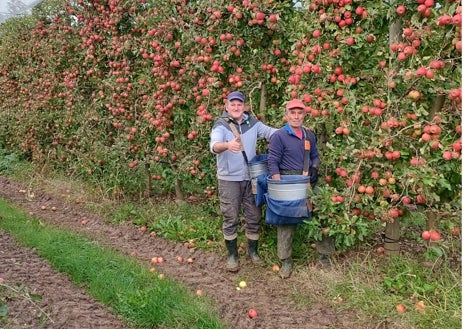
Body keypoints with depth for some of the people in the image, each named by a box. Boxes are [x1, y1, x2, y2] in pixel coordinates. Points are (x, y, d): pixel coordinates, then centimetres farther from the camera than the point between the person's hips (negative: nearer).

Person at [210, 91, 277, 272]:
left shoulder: (252, 123, 3)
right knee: (230, 219, 5)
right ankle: (232, 255, 21)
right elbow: (214, 145, -28)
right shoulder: (221, 125, -10)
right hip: (229, 179, -3)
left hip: (251, 178, 4)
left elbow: (272, 132, 1)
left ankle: (253, 251, 31)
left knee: (254, 217, 12)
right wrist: (227, 145, -50)